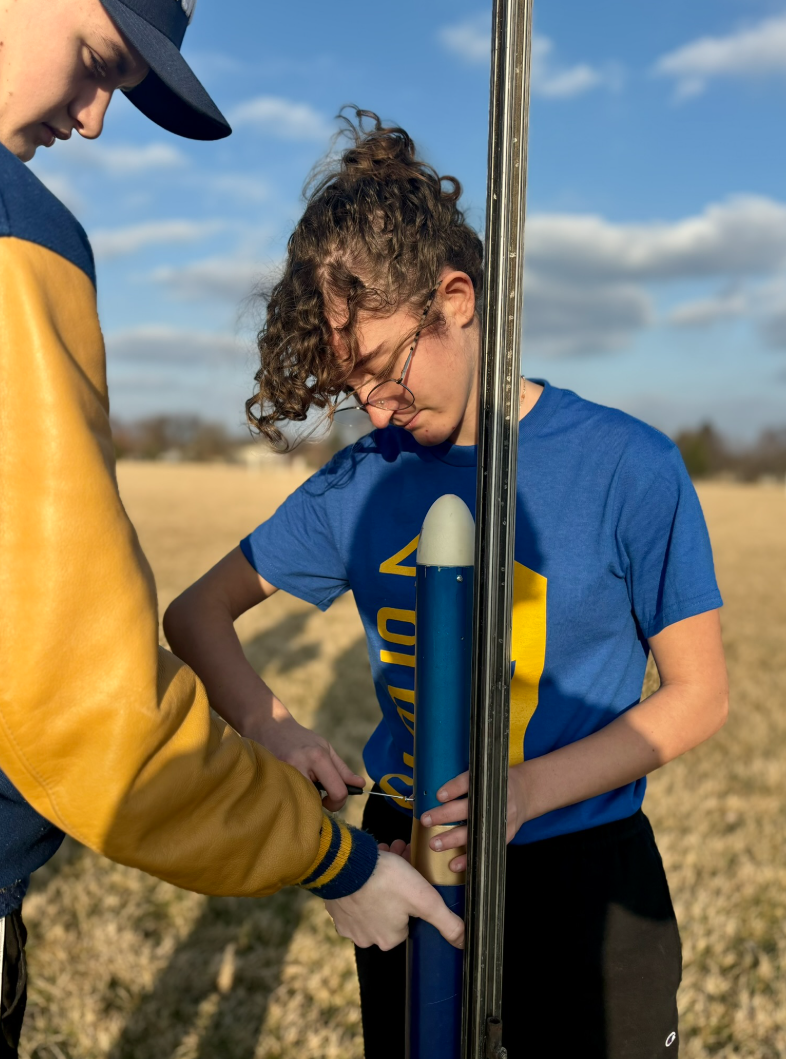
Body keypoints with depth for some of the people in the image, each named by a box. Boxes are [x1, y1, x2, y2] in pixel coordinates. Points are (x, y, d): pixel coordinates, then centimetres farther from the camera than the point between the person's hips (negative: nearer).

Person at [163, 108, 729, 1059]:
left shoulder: (629, 466, -14)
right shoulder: (361, 482, -5)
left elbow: (698, 696, -9)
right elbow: (198, 610, 3)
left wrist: (527, 790, -22)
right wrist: (269, 725, -17)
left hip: (581, 877, -2)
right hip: (403, 864, 3)